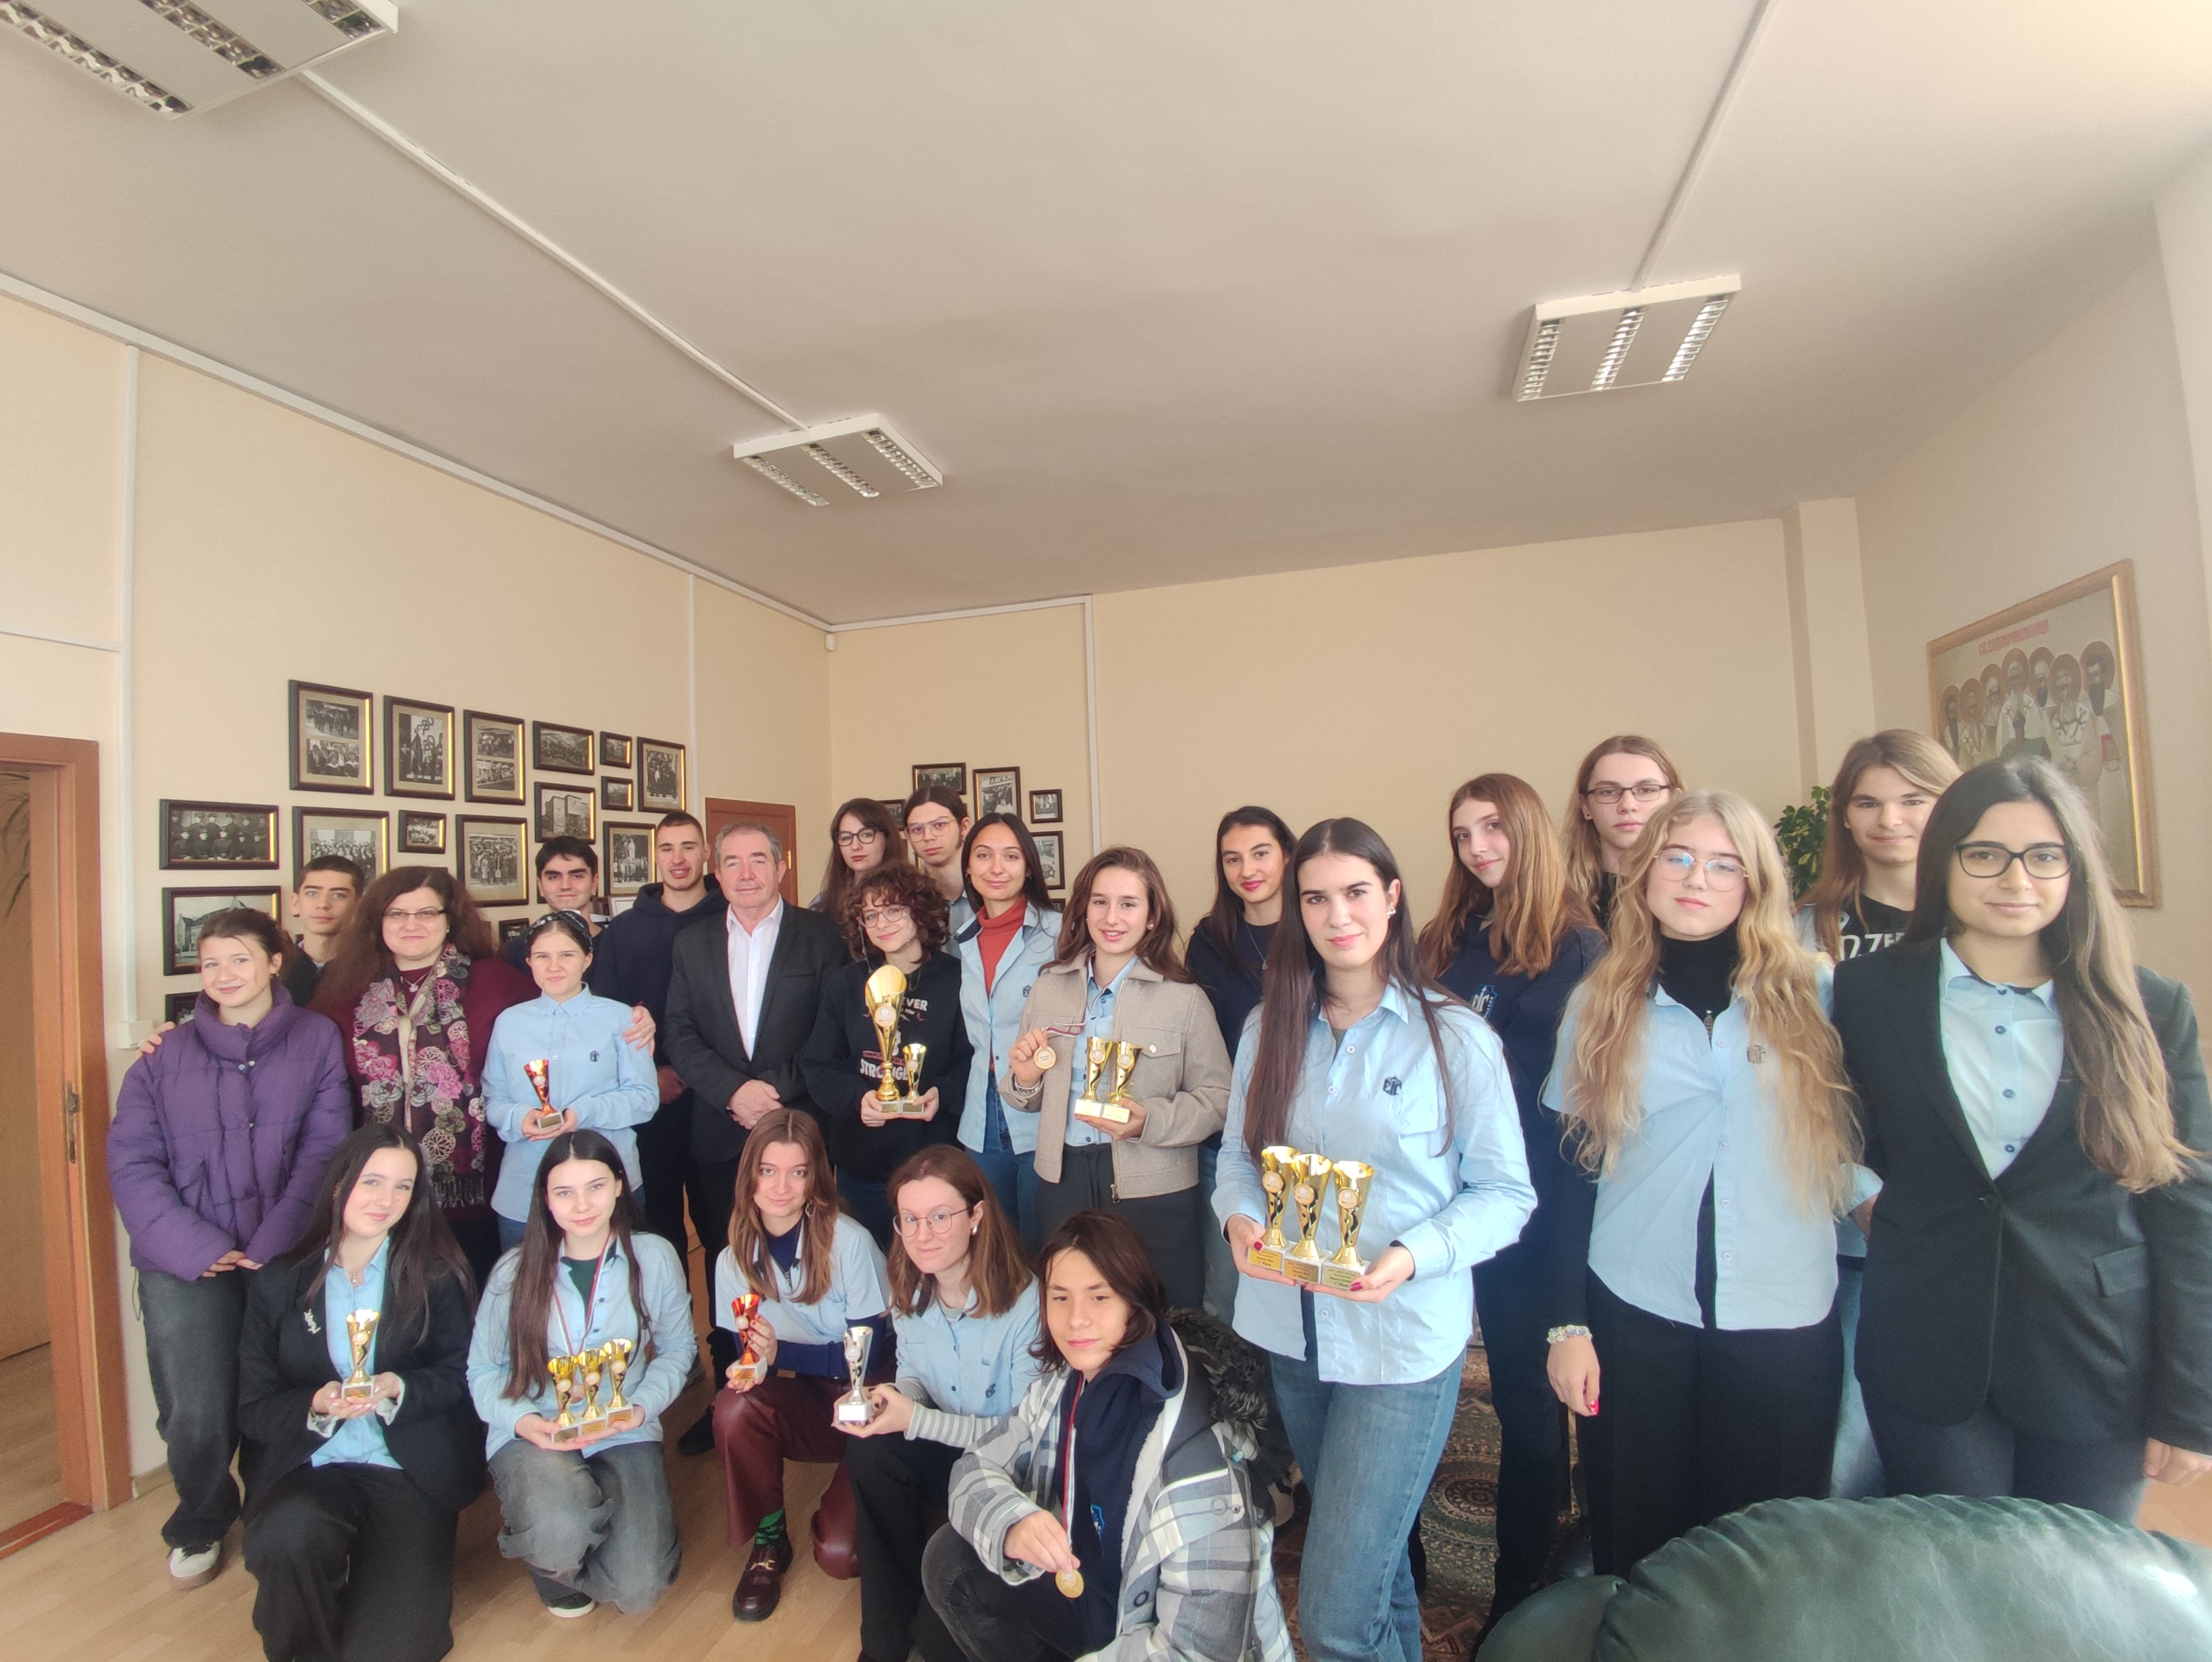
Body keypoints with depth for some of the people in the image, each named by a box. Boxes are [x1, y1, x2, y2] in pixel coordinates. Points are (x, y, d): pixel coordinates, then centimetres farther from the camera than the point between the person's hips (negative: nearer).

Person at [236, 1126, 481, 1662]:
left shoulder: (435, 1276, 0)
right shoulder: (280, 1284, 3)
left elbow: (458, 1375, 0)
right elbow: (254, 1407, 2)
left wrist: (398, 1389, -20)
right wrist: (316, 1406, -19)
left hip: (408, 1473, -1)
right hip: (307, 1470, 1)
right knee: (290, 1536, -34)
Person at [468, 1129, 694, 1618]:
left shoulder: (655, 1258, -6)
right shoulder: (515, 1271, -4)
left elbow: (678, 1349, 4)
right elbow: (483, 1369, 2)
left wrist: (642, 1406, -14)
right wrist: (524, 1420, -16)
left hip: (624, 1433, 1)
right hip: (534, 1433, 0)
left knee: (637, 1590, -16)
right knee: (560, 1538, -34)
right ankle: (557, 1564, 8)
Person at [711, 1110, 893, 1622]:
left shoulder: (849, 1242, -19)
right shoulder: (732, 1260, -4)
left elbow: (869, 1353, -17)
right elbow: (736, 1351, 2)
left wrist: (782, 1354, -29)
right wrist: (743, 1367, -22)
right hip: (796, 1403, 4)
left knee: (838, 1550, -20)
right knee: (733, 1407, -28)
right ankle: (767, 1541, -2)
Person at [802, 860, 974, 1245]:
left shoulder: (956, 980, -5)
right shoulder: (843, 984, 6)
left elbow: (973, 1061, -1)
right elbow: (817, 1068, 5)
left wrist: (943, 1092, -19)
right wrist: (857, 1098, -12)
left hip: (934, 1160, -3)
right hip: (861, 1163, 3)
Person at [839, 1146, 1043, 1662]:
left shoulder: (1026, 1303, -25)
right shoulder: (908, 1295, -6)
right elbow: (913, 1375, 8)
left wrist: (916, 1421, -27)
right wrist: (889, 1402, -17)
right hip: (945, 1447, 6)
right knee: (870, 1452, -23)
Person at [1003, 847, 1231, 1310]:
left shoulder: (1185, 1000, -10)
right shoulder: (1049, 987, 3)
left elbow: (1218, 1098, -8)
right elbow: (1028, 1097, 13)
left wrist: (1150, 1121, -22)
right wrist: (1025, 1079, -9)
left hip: (1153, 1190, -3)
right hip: (1063, 1181, 4)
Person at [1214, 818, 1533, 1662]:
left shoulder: (1455, 1036, -10)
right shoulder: (1271, 1026, 2)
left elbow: (1506, 1193, -7)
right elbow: (1239, 1153, 7)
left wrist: (1415, 1255, -23)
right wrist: (1239, 1215, -13)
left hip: (1404, 1341, -4)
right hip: (1291, 1331, 5)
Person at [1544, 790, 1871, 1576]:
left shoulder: (1812, 990, 0)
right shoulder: (1599, 1003, 0)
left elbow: (1856, 1134, 11)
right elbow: (1573, 1169, 2)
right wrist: (1568, 1324, 0)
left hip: (1785, 1319, 0)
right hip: (1634, 1316, 0)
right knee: (1633, 1545, 13)